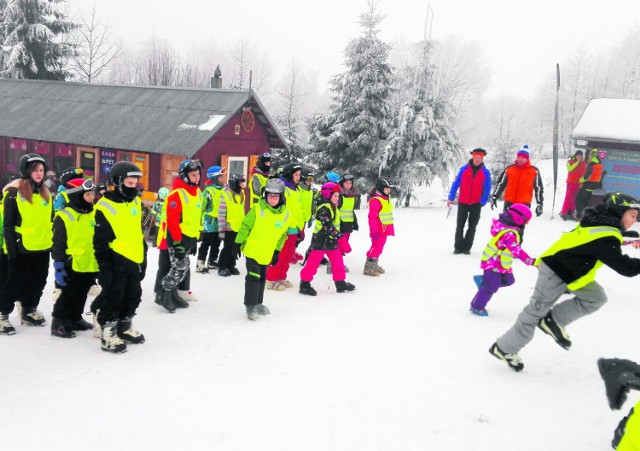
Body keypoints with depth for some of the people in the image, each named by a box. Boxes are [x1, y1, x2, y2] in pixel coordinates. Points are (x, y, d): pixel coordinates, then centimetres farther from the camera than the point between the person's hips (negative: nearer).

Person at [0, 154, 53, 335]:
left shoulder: (46, 193, 8)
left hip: (43, 247, 6)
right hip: (22, 248, -6)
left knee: (37, 282, 15)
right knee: (15, 282, 3)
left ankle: (29, 311, 31)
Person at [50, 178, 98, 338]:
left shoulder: (94, 214, 8)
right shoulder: (64, 216, -12)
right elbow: (58, 244, -11)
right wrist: (59, 266, -13)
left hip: (90, 265, 6)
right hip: (72, 266, -6)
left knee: (81, 295, 18)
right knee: (68, 295, 2)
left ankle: (75, 319, 33)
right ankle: (58, 323, 15)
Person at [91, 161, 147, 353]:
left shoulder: (135, 202, 9)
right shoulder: (105, 207, -14)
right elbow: (100, 242, -13)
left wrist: (143, 257, 20)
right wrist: (104, 267, -15)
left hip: (135, 261, 8)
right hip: (116, 262, -8)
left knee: (133, 296, 17)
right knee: (113, 298, 1)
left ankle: (125, 327, 34)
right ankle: (107, 334, 13)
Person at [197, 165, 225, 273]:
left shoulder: (222, 190, 10)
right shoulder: (208, 191, -12)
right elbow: (202, 207, -12)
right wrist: (202, 221, -14)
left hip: (219, 223, 7)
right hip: (210, 222, -7)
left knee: (216, 244, 16)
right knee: (206, 244, -3)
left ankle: (212, 261, 28)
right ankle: (200, 264, 2)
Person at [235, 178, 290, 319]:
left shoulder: (285, 214, -2)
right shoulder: (258, 208, -14)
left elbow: (282, 234, 9)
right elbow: (245, 226, -8)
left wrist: (277, 251, 10)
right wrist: (238, 242, -7)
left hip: (267, 254, 5)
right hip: (252, 250, -5)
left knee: (262, 278, 16)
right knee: (254, 277, -7)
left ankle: (258, 303, 31)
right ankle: (251, 306, 4)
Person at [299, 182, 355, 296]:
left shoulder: (333, 208, 15)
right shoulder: (324, 208, -17)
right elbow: (327, 225, -25)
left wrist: (336, 235, 23)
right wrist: (336, 234, -26)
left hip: (331, 240, 10)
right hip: (321, 240, -10)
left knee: (338, 261, 12)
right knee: (313, 262, -3)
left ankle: (340, 283, 22)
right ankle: (305, 284, 5)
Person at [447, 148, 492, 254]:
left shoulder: (485, 172, -3)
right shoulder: (464, 169, -3)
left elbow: (487, 189, -1)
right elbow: (456, 183, -1)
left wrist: (482, 202, -8)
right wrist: (451, 198, -5)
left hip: (476, 204, 0)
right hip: (463, 202, 0)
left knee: (472, 227, 6)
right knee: (460, 226, 4)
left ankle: (467, 247, 14)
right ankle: (458, 247, 11)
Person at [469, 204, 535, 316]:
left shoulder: (504, 227, 1)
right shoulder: (509, 234, -29)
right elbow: (517, 251, -35)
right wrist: (530, 261, -38)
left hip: (501, 264, 10)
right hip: (494, 264, -10)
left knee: (508, 280, 17)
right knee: (491, 287, -1)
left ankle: (482, 280, 24)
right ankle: (476, 307, 13)